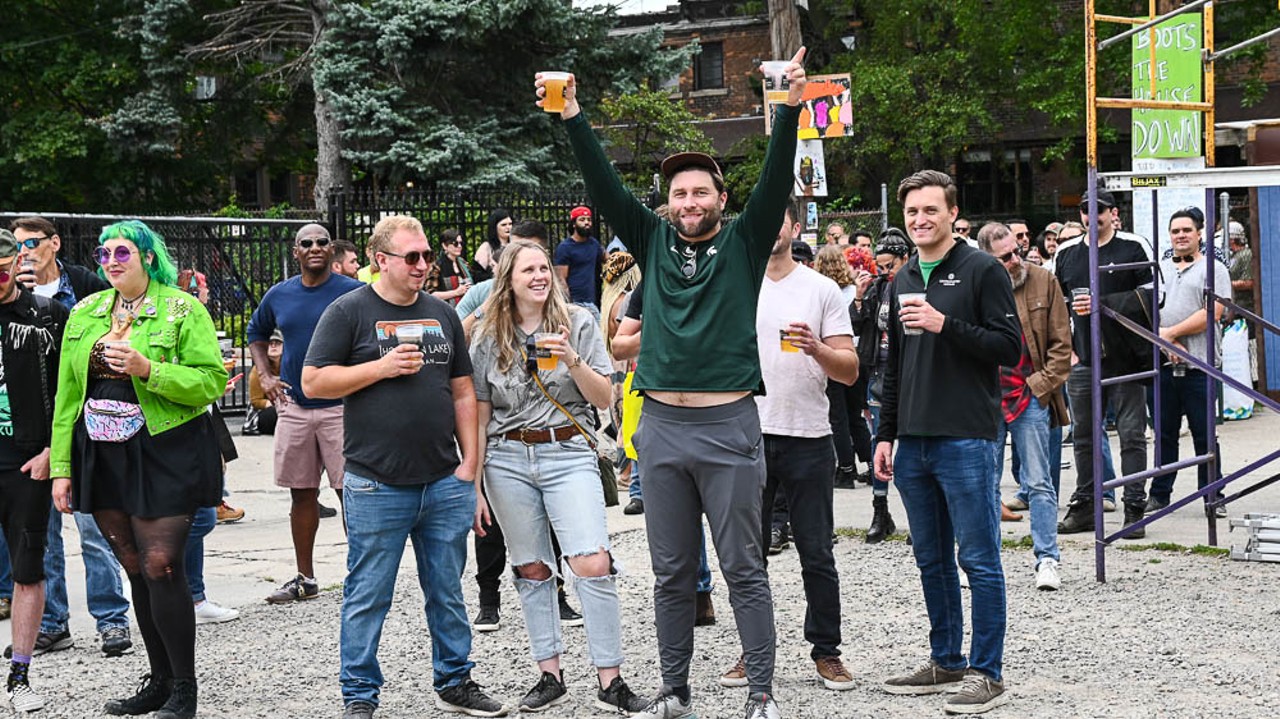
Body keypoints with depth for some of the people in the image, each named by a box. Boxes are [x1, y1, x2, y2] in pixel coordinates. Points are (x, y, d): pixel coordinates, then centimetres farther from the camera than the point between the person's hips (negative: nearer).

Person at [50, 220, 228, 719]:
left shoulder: (183, 310, -4)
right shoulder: (84, 314, 12)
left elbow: (212, 382, -10)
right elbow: (67, 394, 13)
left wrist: (147, 369, -22)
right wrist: (61, 466, 7)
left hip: (164, 456, -5)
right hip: (102, 456, 5)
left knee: (161, 568, -10)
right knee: (136, 571, 9)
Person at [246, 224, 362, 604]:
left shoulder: (353, 292, -5)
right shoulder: (279, 295, 8)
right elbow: (256, 332, 25)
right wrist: (265, 376, 11)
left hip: (341, 406, -4)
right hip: (294, 407, 4)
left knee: (349, 491, -4)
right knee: (301, 493, 9)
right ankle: (305, 579, 18)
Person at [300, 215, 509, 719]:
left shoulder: (442, 314, 13)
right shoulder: (349, 312, -2)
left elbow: (463, 393, 15)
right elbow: (313, 382, -6)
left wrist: (469, 465, 9)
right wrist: (382, 366, -14)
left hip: (445, 484, 4)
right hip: (377, 486, -4)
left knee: (448, 592, 13)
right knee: (368, 597, 1)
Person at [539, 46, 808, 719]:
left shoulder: (743, 243, 3)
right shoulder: (653, 241, 10)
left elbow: (776, 181, -9)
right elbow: (603, 184, 5)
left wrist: (789, 108, -22)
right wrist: (572, 117, -4)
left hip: (728, 424, -3)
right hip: (661, 425, 3)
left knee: (744, 568, 2)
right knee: (672, 572, 10)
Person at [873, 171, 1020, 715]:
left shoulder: (981, 270, -4)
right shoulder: (903, 282, 16)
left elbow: (1009, 348, -10)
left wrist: (945, 325, -19)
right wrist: (886, 435, 16)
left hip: (966, 440, -7)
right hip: (914, 443, 7)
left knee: (979, 560, -3)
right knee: (932, 561, 13)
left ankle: (987, 673, 2)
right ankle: (945, 661, 22)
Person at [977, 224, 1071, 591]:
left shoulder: (1043, 282, -2)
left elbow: (1061, 344, 1)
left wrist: (1040, 386, -6)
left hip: (1031, 398, -1)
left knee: (1039, 483, 1)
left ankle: (1047, 560, 5)